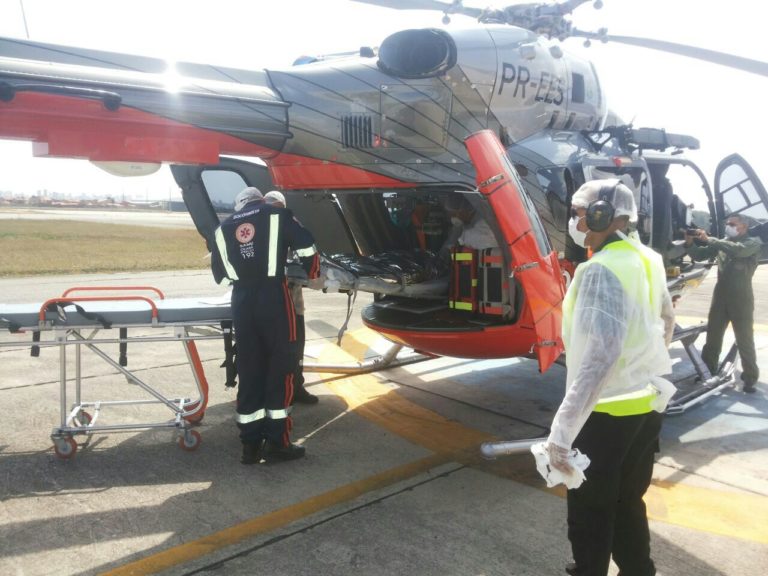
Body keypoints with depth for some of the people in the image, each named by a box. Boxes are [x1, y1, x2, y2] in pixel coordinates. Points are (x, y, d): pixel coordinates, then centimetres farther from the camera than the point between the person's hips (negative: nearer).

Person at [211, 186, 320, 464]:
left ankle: (251, 444, 12)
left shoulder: (223, 228, 18)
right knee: (279, 367, 3)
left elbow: (218, 273, 16)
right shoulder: (277, 215, 8)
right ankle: (276, 442, 5)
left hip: (241, 300, 4)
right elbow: (307, 247, -1)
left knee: (248, 370, 9)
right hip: (273, 296, -4)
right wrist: (311, 274, 17)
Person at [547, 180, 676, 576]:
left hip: (609, 412, -8)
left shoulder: (602, 269, -23)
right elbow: (666, 320, 21)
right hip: (648, 404, 8)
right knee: (626, 505, 23)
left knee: (589, 516, 10)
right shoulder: (647, 260, 4)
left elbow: (602, 351, -33)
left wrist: (563, 428, -34)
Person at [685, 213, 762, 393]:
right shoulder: (722, 242, 13)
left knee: (744, 339, 2)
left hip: (741, 297, -4)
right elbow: (699, 255, 10)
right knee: (713, 335, 8)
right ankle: (708, 371, 19)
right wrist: (690, 243, -11)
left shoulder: (754, 242, -2)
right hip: (720, 295, 4)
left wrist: (709, 239, -26)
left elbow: (739, 250, -24)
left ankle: (750, 378, 11)